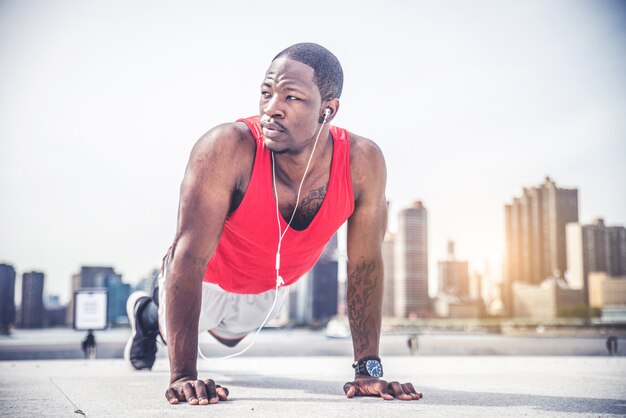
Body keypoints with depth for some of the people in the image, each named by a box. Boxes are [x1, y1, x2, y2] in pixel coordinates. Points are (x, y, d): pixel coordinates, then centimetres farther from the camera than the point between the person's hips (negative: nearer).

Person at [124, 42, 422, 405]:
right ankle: (147, 313, 56)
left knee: (230, 338, 33)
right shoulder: (229, 149, -41)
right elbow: (190, 257, -40)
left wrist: (369, 369, -22)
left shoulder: (363, 162, -31)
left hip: (273, 288, 5)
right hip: (210, 277, -4)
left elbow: (366, 266, -21)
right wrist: (183, 375, -44)